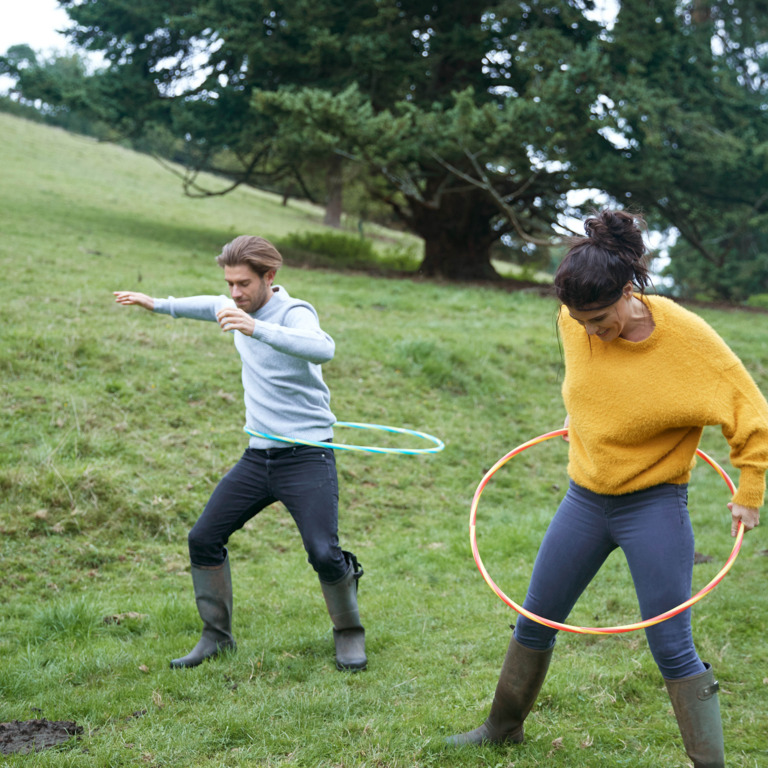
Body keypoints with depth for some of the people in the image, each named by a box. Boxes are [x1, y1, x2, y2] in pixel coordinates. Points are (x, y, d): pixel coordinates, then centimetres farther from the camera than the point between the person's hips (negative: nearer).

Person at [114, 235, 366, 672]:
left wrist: (256, 329, -49)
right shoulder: (238, 309, 8)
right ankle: (217, 635, 18)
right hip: (258, 456, 7)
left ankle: (350, 635, 10)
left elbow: (323, 349, -39)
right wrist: (159, 305, 31)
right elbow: (211, 306, 34)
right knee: (204, 539, 2)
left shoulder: (294, 313, -16)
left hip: (307, 456, -7)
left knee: (324, 553, -16)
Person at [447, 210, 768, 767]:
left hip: (653, 506, -5)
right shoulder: (574, 322, -8)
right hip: (585, 499, 5)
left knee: (672, 648, -7)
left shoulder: (686, 335, -20)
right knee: (535, 622, 15)